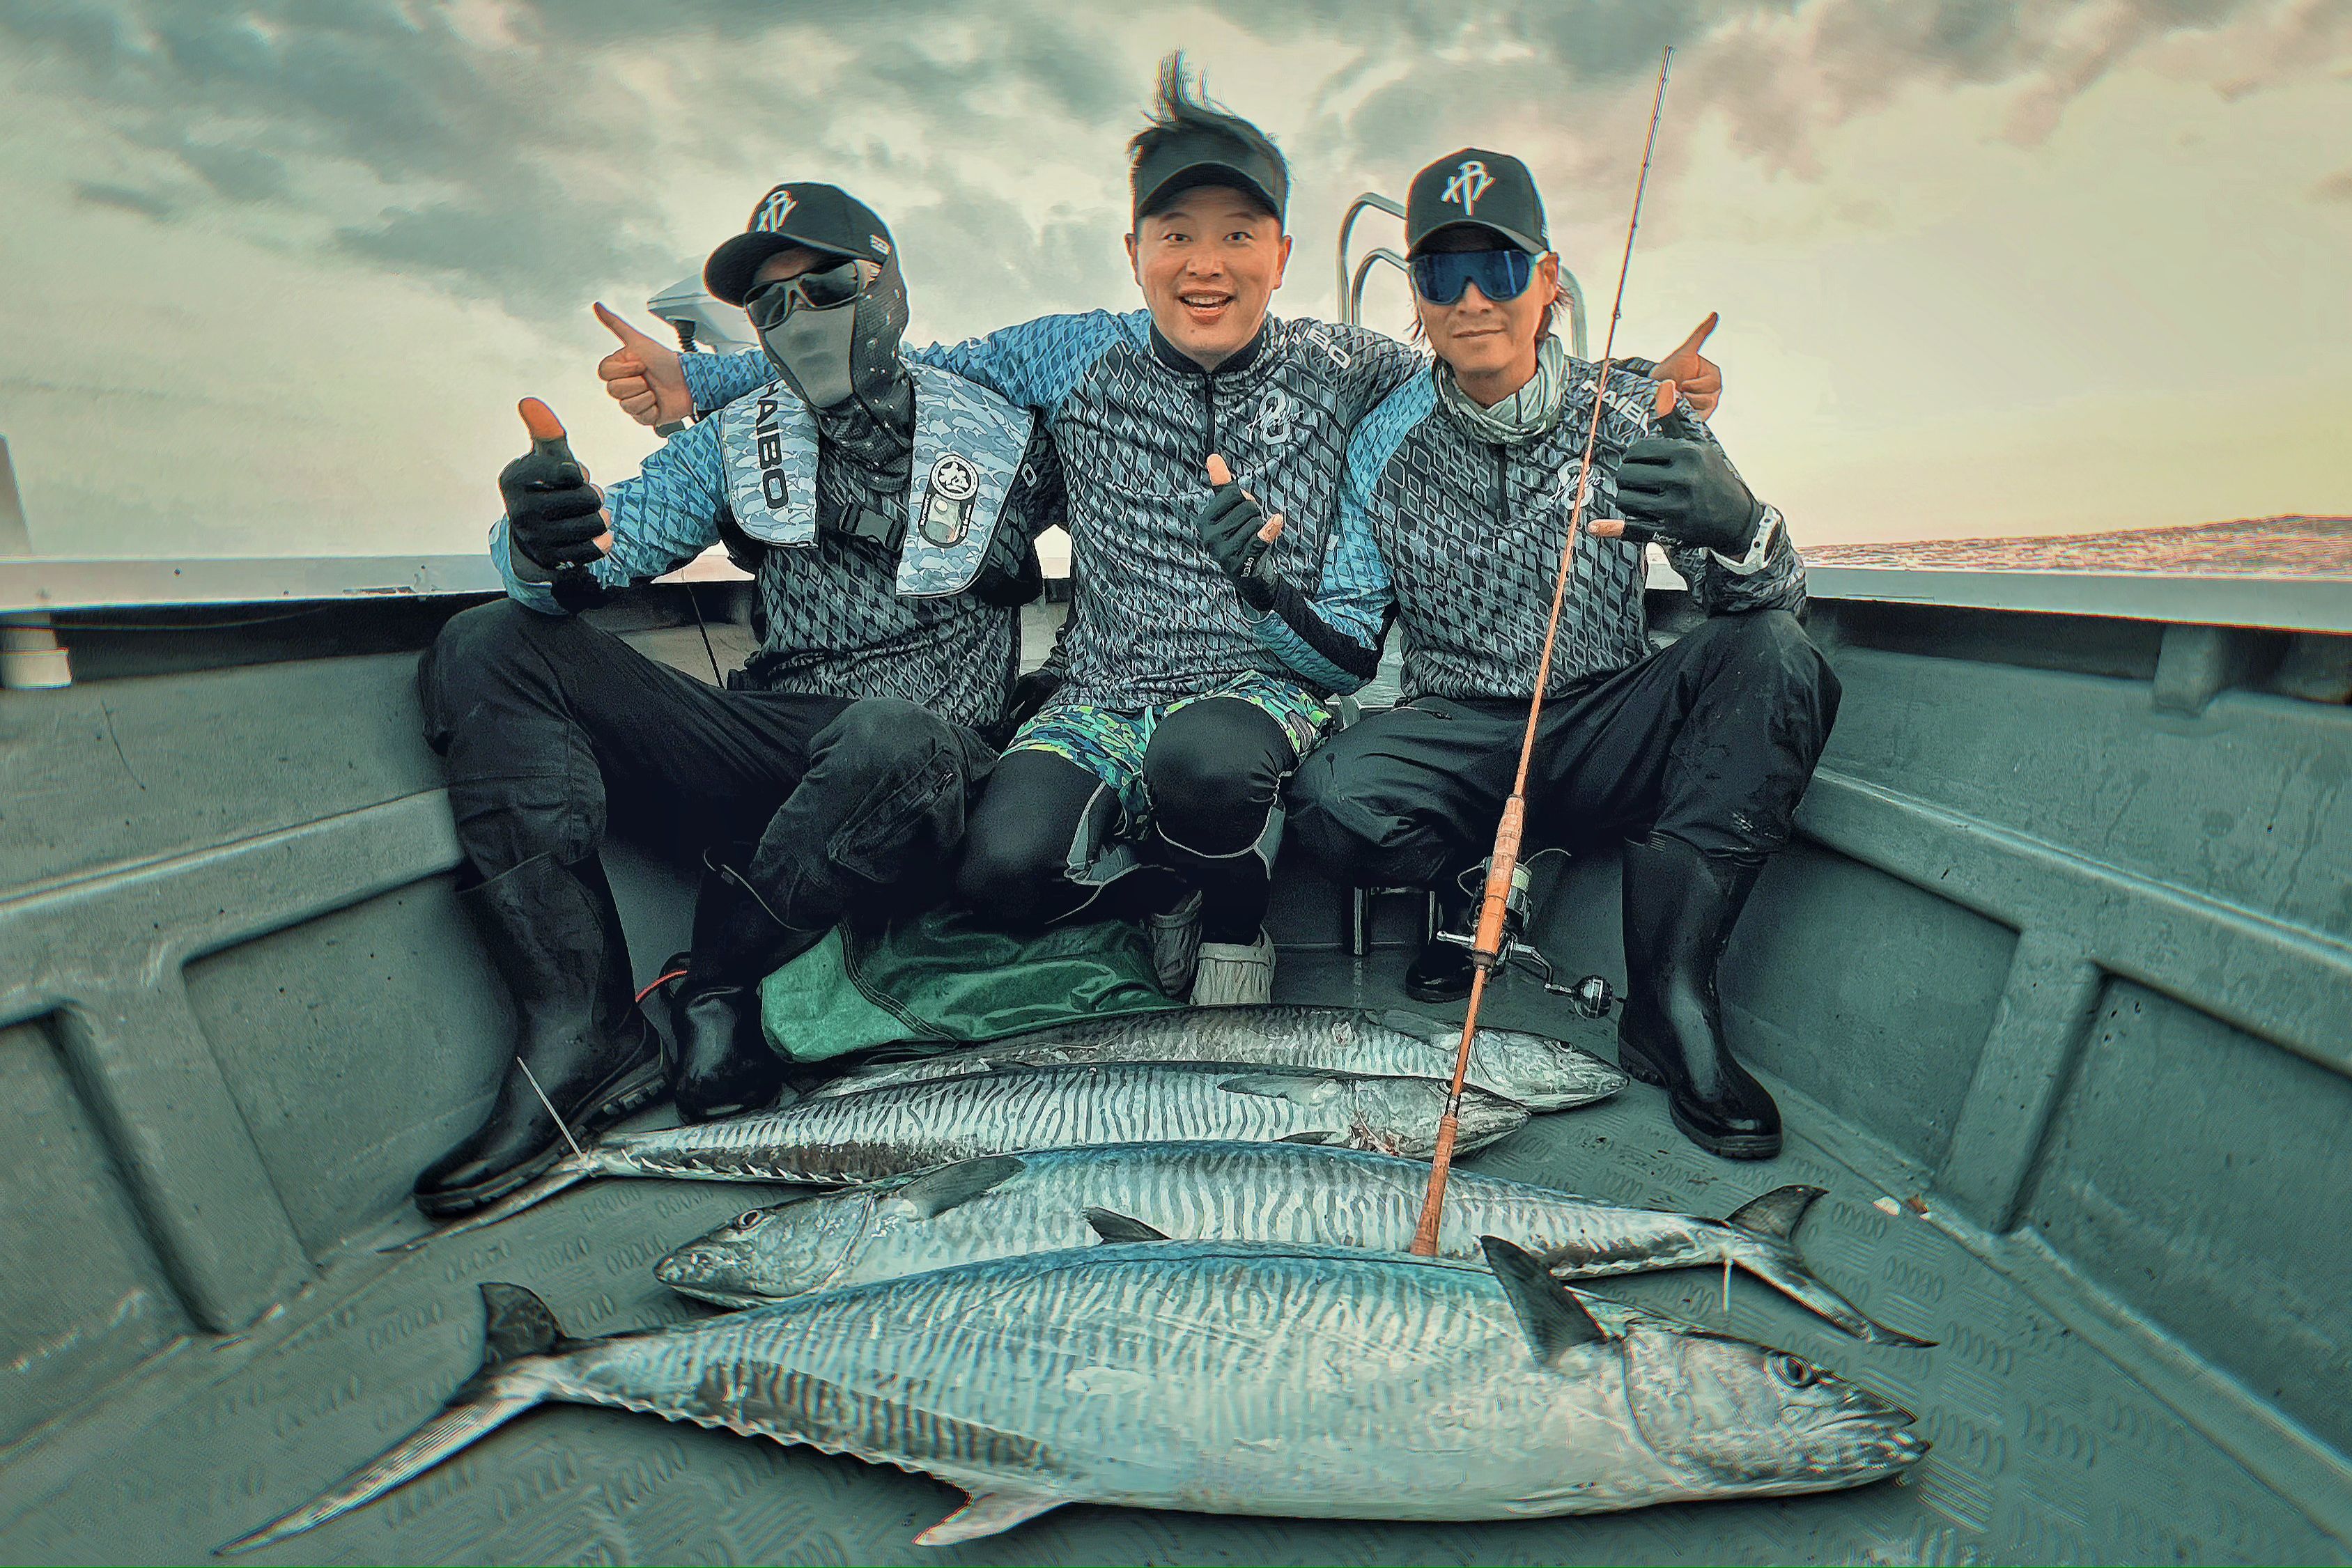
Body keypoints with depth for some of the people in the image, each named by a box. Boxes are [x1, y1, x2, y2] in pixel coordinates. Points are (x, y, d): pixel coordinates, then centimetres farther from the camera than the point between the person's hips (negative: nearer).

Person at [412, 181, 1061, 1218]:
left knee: (892, 735, -38)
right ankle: (582, 1032, -18)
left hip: (913, 784, -4)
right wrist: (546, 546, -17)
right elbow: (620, 531, 6)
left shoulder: (998, 433, 7)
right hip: (761, 759, 4)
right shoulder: (740, 442, 15)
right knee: (483, 650, -8)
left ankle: (714, 993, -11)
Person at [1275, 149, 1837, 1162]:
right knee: (1332, 799, -31)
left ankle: (1669, 997, -20)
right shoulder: (1385, 446, 3)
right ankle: (1483, 885, 2)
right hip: (1456, 733, 0)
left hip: (1609, 730, 1)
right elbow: (1347, 643, 2)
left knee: (1774, 658, -27)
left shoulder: (1634, 414, 1)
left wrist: (1733, 525, -31)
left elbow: (1772, 598, -7)